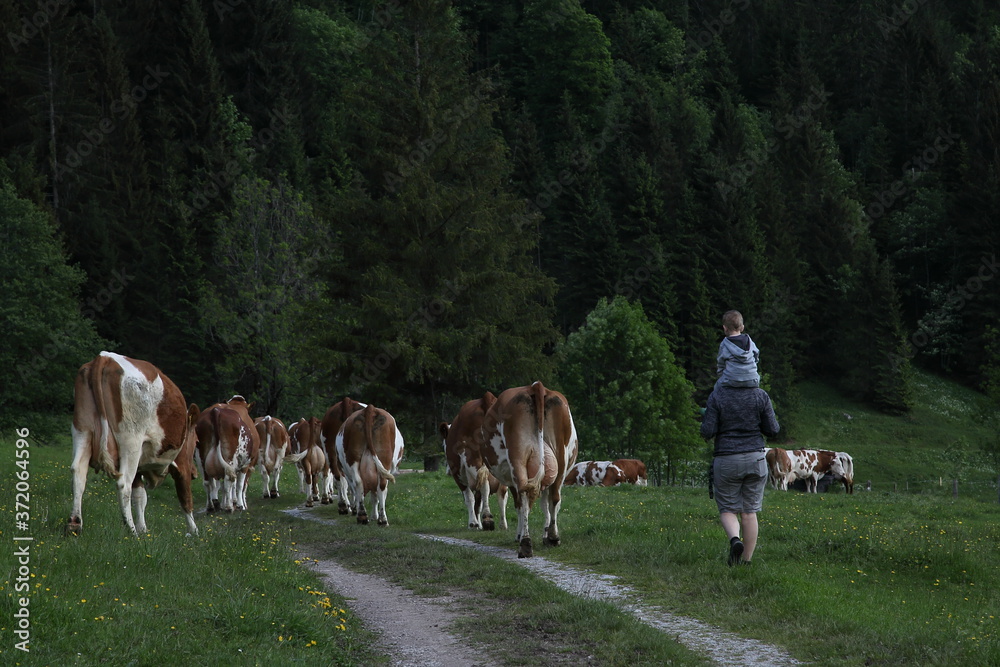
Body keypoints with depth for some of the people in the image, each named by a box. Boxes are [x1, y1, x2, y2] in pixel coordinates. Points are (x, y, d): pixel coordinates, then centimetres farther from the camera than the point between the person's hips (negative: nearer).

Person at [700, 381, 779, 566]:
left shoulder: (717, 395, -7)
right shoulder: (761, 395, -3)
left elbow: (708, 432, -11)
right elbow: (772, 430, 0)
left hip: (726, 460, -2)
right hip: (755, 459, 2)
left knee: (728, 509, 10)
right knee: (750, 512, 9)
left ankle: (734, 539, -18)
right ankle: (747, 560, 10)